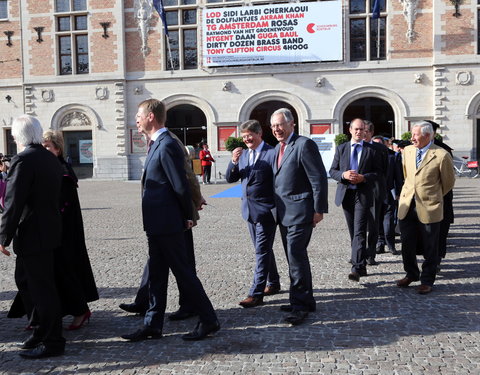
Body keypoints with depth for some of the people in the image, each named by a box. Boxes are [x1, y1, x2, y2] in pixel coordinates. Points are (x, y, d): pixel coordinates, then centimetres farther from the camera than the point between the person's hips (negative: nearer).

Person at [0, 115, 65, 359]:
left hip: (32, 234, -9)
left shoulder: (23, 160, -17)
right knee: (24, 279, 21)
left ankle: (52, 342, 11)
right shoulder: (51, 159, 9)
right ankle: (43, 330, 30)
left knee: (42, 288, 0)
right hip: (49, 230, 9)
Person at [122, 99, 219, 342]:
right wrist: (186, 216, 15)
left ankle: (208, 320, 14)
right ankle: (153, 325, 25)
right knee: (156, 274, 15)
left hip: (167, 224, -10)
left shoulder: (167, 146, -18)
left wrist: (187, 216, -8)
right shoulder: (158, 145, 14)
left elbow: (181, 187, -20)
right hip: (157, 224, 10)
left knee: (183, 272, 1)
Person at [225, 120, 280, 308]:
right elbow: (230, 179, 8)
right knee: (263, 249, 18)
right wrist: (234, 162, -11)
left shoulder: (272, 153, -11)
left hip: (266, 210, -7)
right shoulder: (243, 155, 11)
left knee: (262, 251, -4)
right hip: (249, 210, 7)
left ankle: (256, 293, -1)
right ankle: (273, 283, 33)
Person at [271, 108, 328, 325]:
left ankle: (301, 304, 2)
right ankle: (301, 300, 26)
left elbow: (319, 178, -14)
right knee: (293, 257, 14)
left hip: (299, 211, -9)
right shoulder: (278, 148, 15)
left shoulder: (304, 144, -12)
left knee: (296, 256, -9)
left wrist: (319, 209, -16)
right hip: (283, 213, 9)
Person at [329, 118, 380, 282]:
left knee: (359, 231, -13)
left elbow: (378, 171, 2)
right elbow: (332, 171, 8)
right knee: (353, 231, 11)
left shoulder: (371, 149, 3)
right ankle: (362, 265, 25)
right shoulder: (341, 149, 10)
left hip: (363, 194, -3)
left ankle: (357, 268, -16)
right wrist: (343, 175, -13)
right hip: (346, 193, 4)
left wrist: (363, 177, -15)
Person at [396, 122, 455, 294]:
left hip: (429, 207, -4)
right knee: (407, 243, 11)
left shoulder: (441, 155, -10)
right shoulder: (407, 151, 6)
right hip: (407, 204, 5)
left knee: (429, 247, 7)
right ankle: (411, 274, 31)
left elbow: (448, 182, 3)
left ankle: (427, 280, 21)